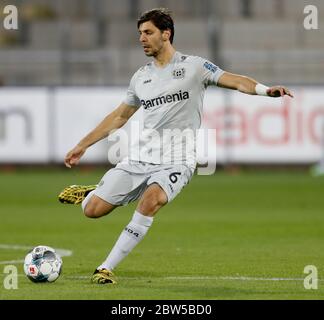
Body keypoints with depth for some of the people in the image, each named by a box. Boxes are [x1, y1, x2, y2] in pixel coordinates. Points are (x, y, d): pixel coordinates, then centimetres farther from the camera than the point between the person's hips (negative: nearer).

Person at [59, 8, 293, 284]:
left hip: (176, 161, -4)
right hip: (140, 158, 4)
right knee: (93, 210, -8)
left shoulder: (193, 66, 2)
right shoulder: (140, 77, 16)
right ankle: (92, 193, 33)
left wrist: (265, 90, -28)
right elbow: (119, 117, 27)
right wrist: (83, 145, 28)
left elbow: (234, 81, -8)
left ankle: (107, 268, -28)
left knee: (153, 199, -35)